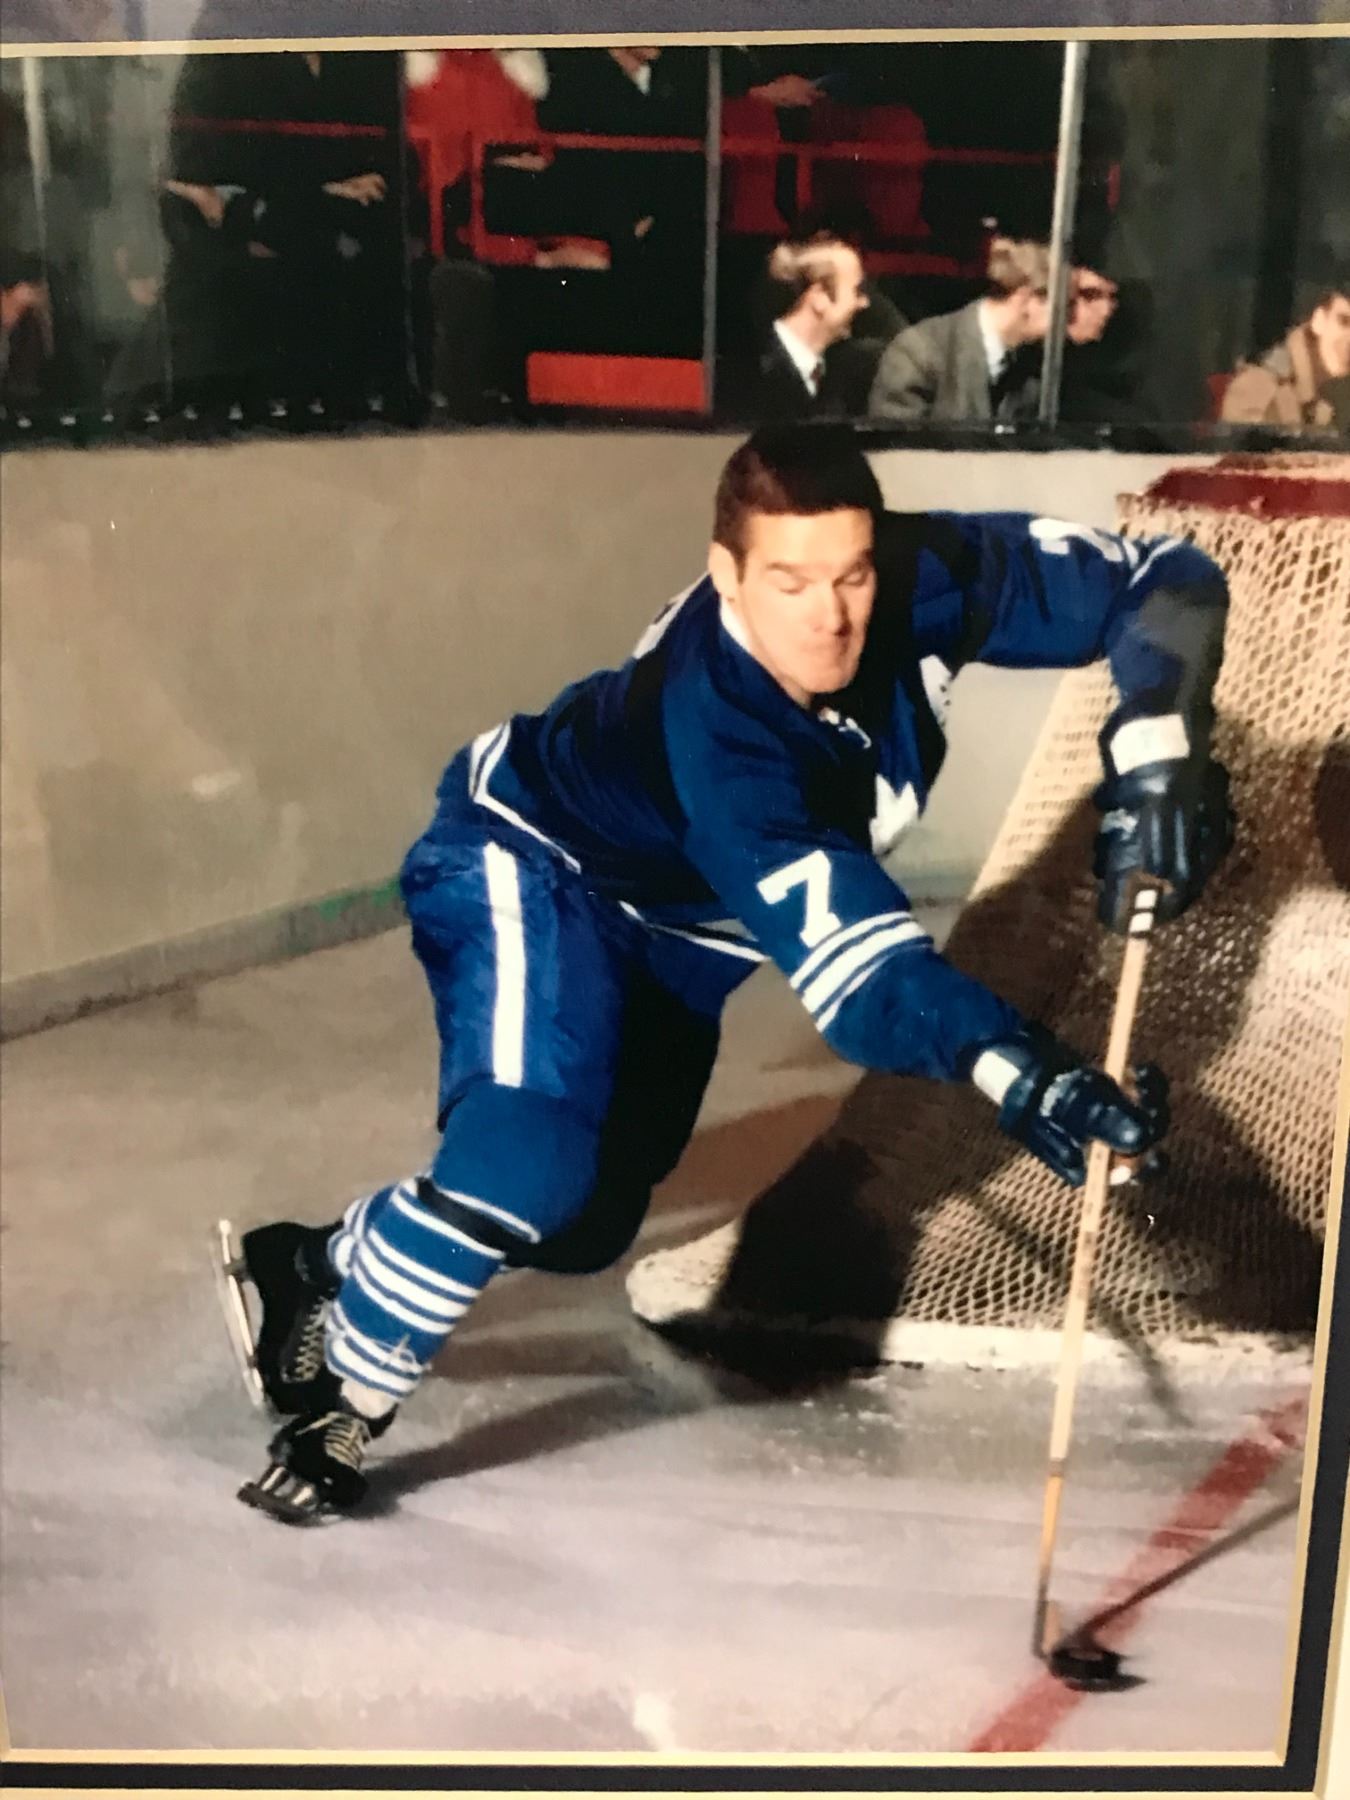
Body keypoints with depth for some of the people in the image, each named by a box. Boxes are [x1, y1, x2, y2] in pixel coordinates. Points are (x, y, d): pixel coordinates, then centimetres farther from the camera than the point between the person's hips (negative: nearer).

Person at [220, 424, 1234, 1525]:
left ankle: (318, 1265, 31)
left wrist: (1154, 751, -37)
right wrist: (1013, 1069, -61)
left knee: (586, 1225, 9)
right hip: (530, 867, -7)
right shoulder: (715, 723, -41)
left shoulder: (927, 579, -25)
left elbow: (1163, 581, -20)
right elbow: (842, 949, -47)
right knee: (532, 1161, -29)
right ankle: (346, 1400, -3)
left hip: (670, 928, 7)